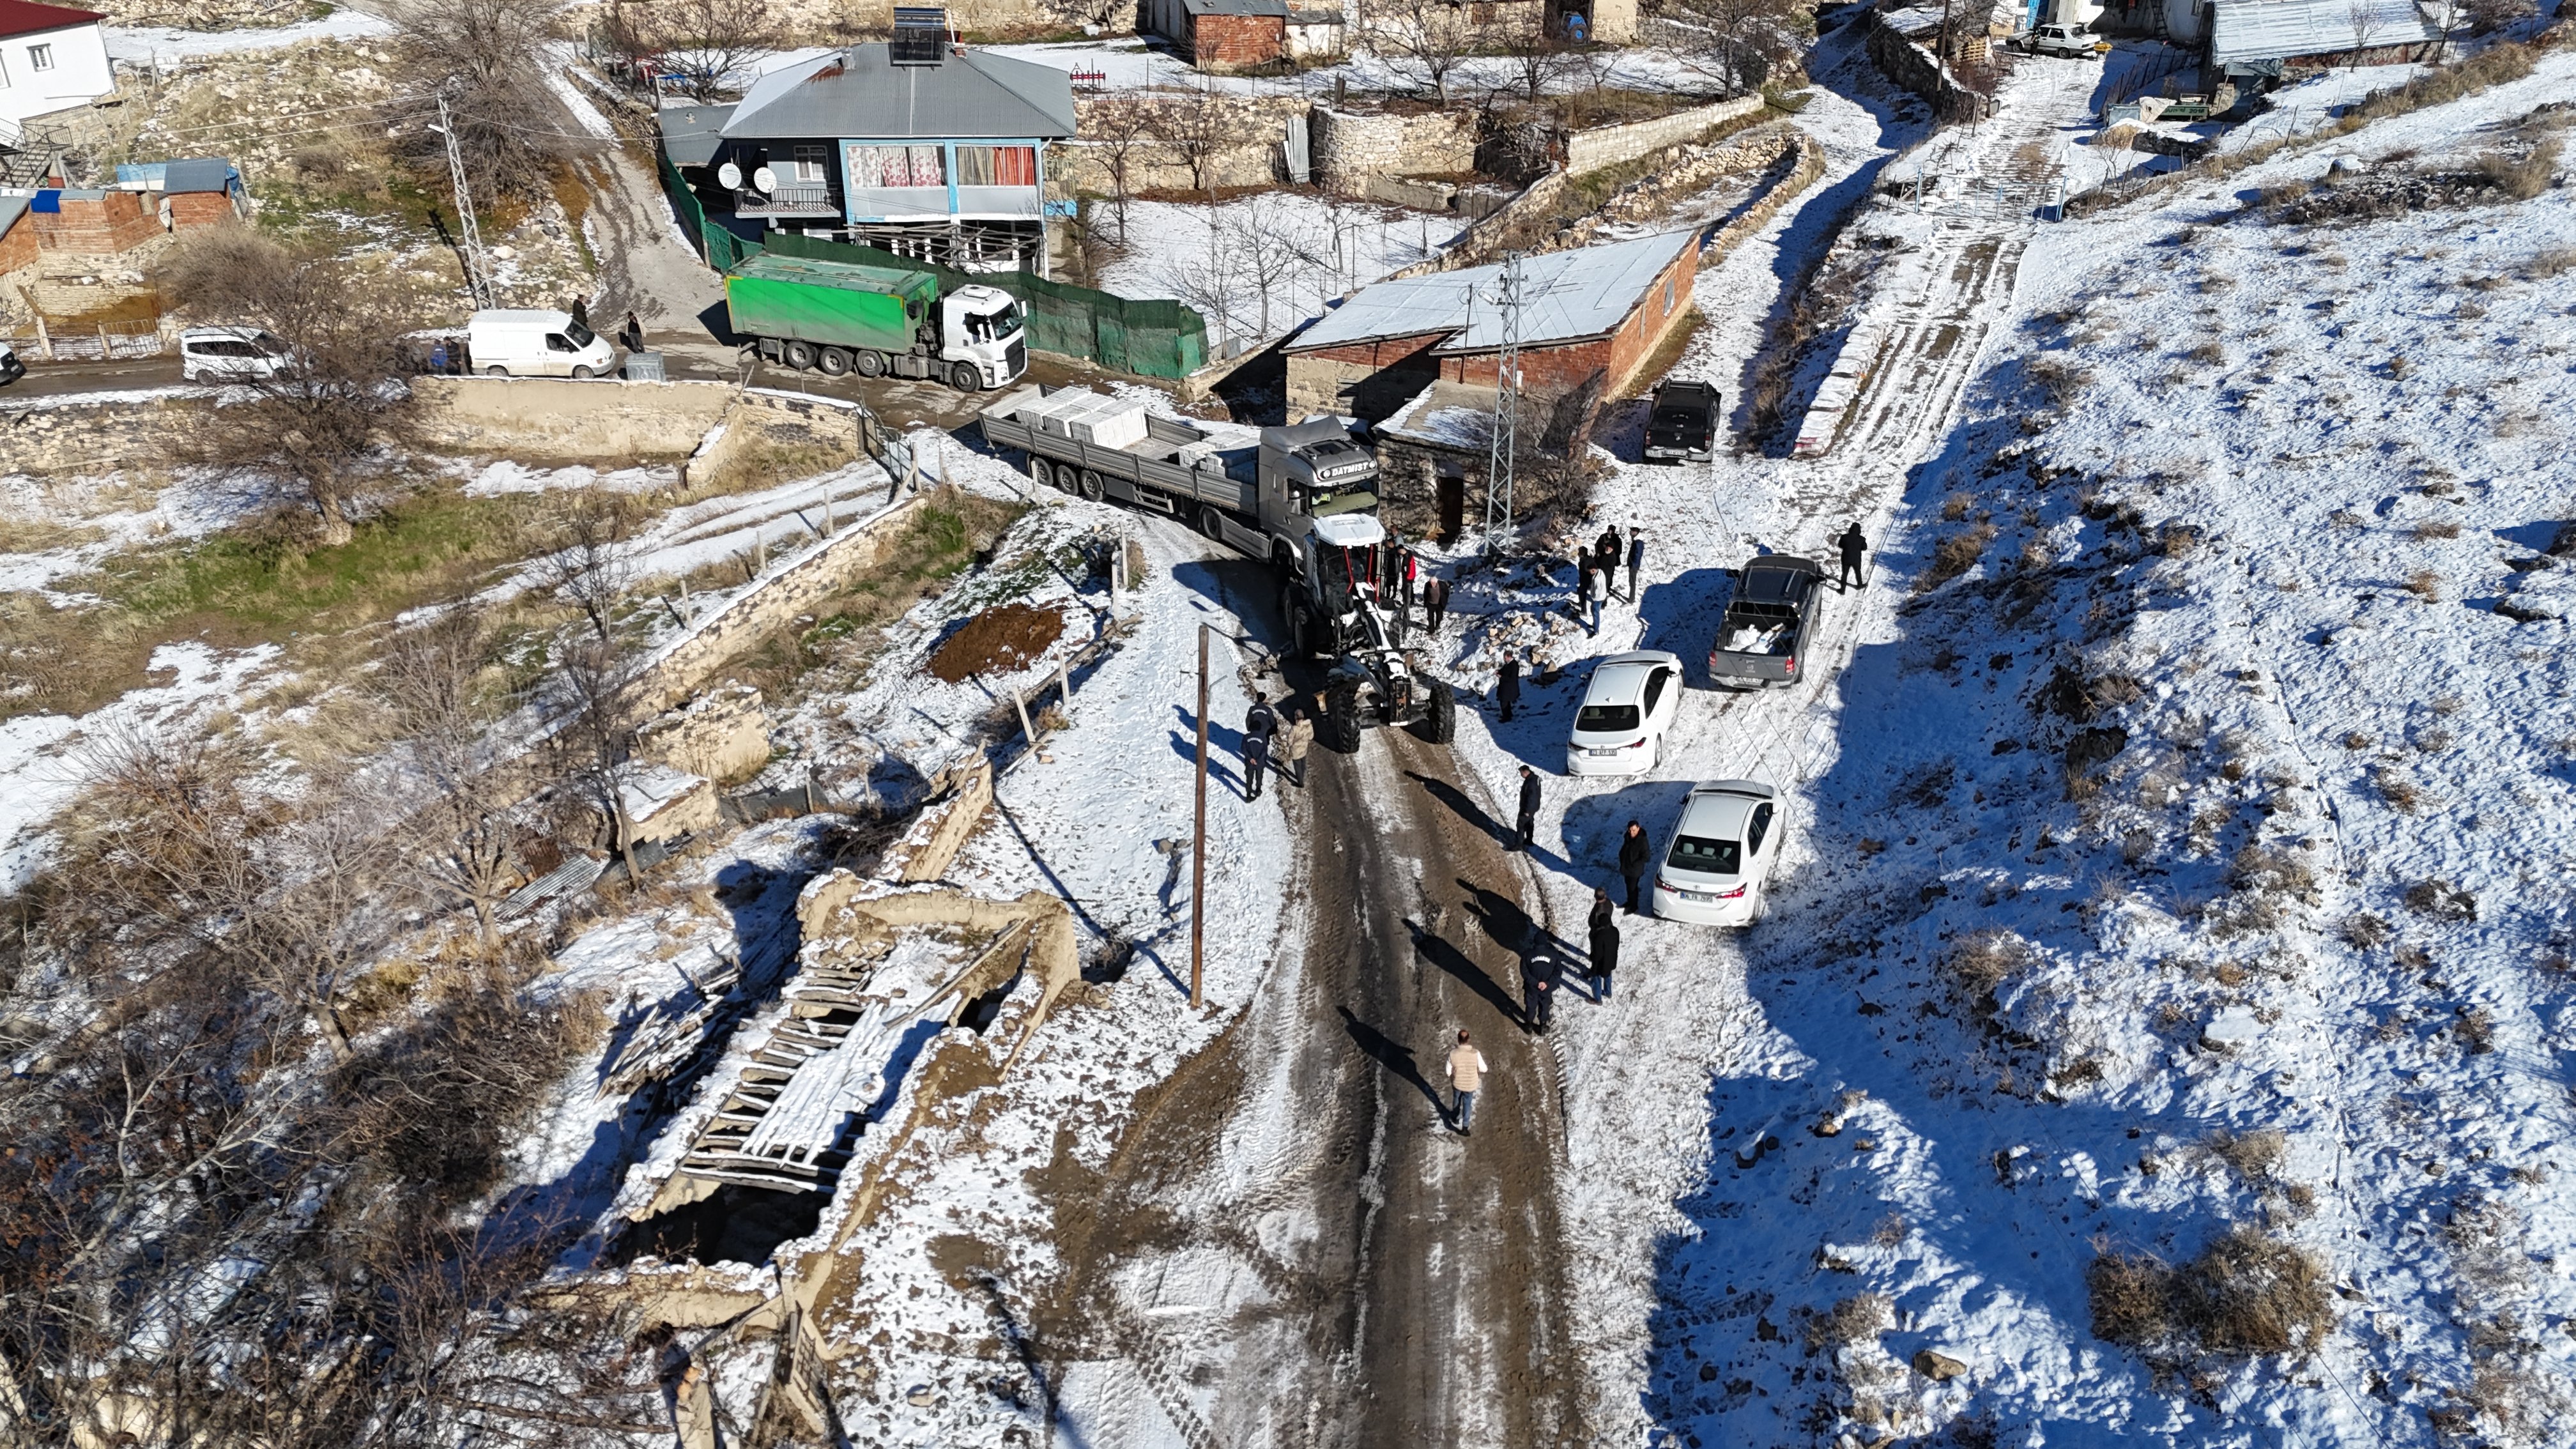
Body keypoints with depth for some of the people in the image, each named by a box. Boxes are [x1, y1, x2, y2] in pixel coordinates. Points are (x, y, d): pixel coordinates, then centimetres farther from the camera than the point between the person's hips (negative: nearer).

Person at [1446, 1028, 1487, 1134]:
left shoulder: (1452, 1053, -26)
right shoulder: (1475, 1054, -29)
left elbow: (1448, 1072, -14)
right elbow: (1484, 1069, -14)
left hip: (1457, 1083, 1)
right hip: (1470, 1084, -1)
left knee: (1457, 1100, 31)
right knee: (1467, 1105, 21)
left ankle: (1456, 1118, 54)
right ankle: (1465, 1128, 27)